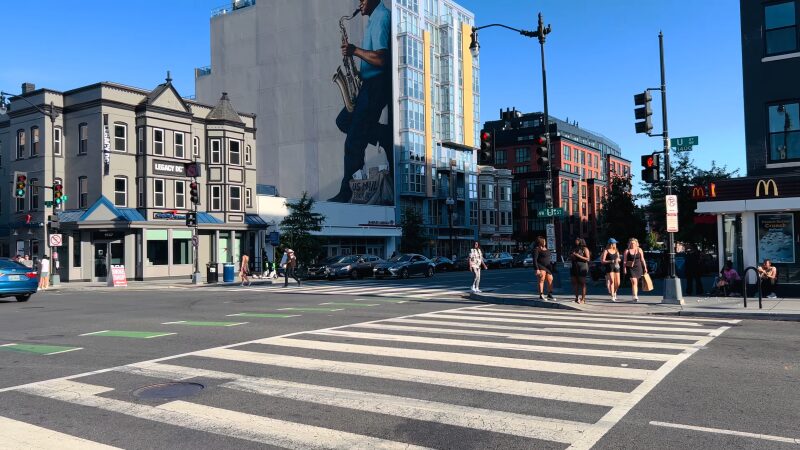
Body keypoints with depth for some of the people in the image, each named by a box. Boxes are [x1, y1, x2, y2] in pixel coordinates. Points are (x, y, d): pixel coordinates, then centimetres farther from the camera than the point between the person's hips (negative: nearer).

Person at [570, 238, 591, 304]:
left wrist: (578, 256, -17)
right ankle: (577, 297, 11)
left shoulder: (585, 249, -1)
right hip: (574, 267, 6)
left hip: (582, 268, -6)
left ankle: (583, 299, -4)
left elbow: (588, 259, -9)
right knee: (574, 282, 3)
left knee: (582, 283, -5)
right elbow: (570, 258, 25)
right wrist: (572, 256, 2)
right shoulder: (574, 249, 17)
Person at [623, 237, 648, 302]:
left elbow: (642, 260, 10)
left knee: (636, 282, 11)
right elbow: (624, 261, -1)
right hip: (630, 268, -3)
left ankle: (636, 295, 26)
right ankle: (635, 296, -18)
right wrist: (624, 268, -10)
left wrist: (645, 267, 6)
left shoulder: (639, 250, 7)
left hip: (638, 267, 3)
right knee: (634, 282, -14)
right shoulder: (627, 251, 0)